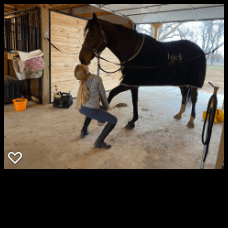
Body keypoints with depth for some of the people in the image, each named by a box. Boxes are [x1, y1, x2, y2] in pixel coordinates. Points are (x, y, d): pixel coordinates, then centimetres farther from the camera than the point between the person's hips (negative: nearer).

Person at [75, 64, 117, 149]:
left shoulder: (83, 81, 13)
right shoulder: (97, 78, -8)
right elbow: (103, 94, 1)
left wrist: (101, 107, 30)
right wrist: (106, 107, 18)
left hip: (81, 108, 8)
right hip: (91, 110, -8)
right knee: (113, 120, 4)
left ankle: (84, 130, 37)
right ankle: (99, 142, 1)